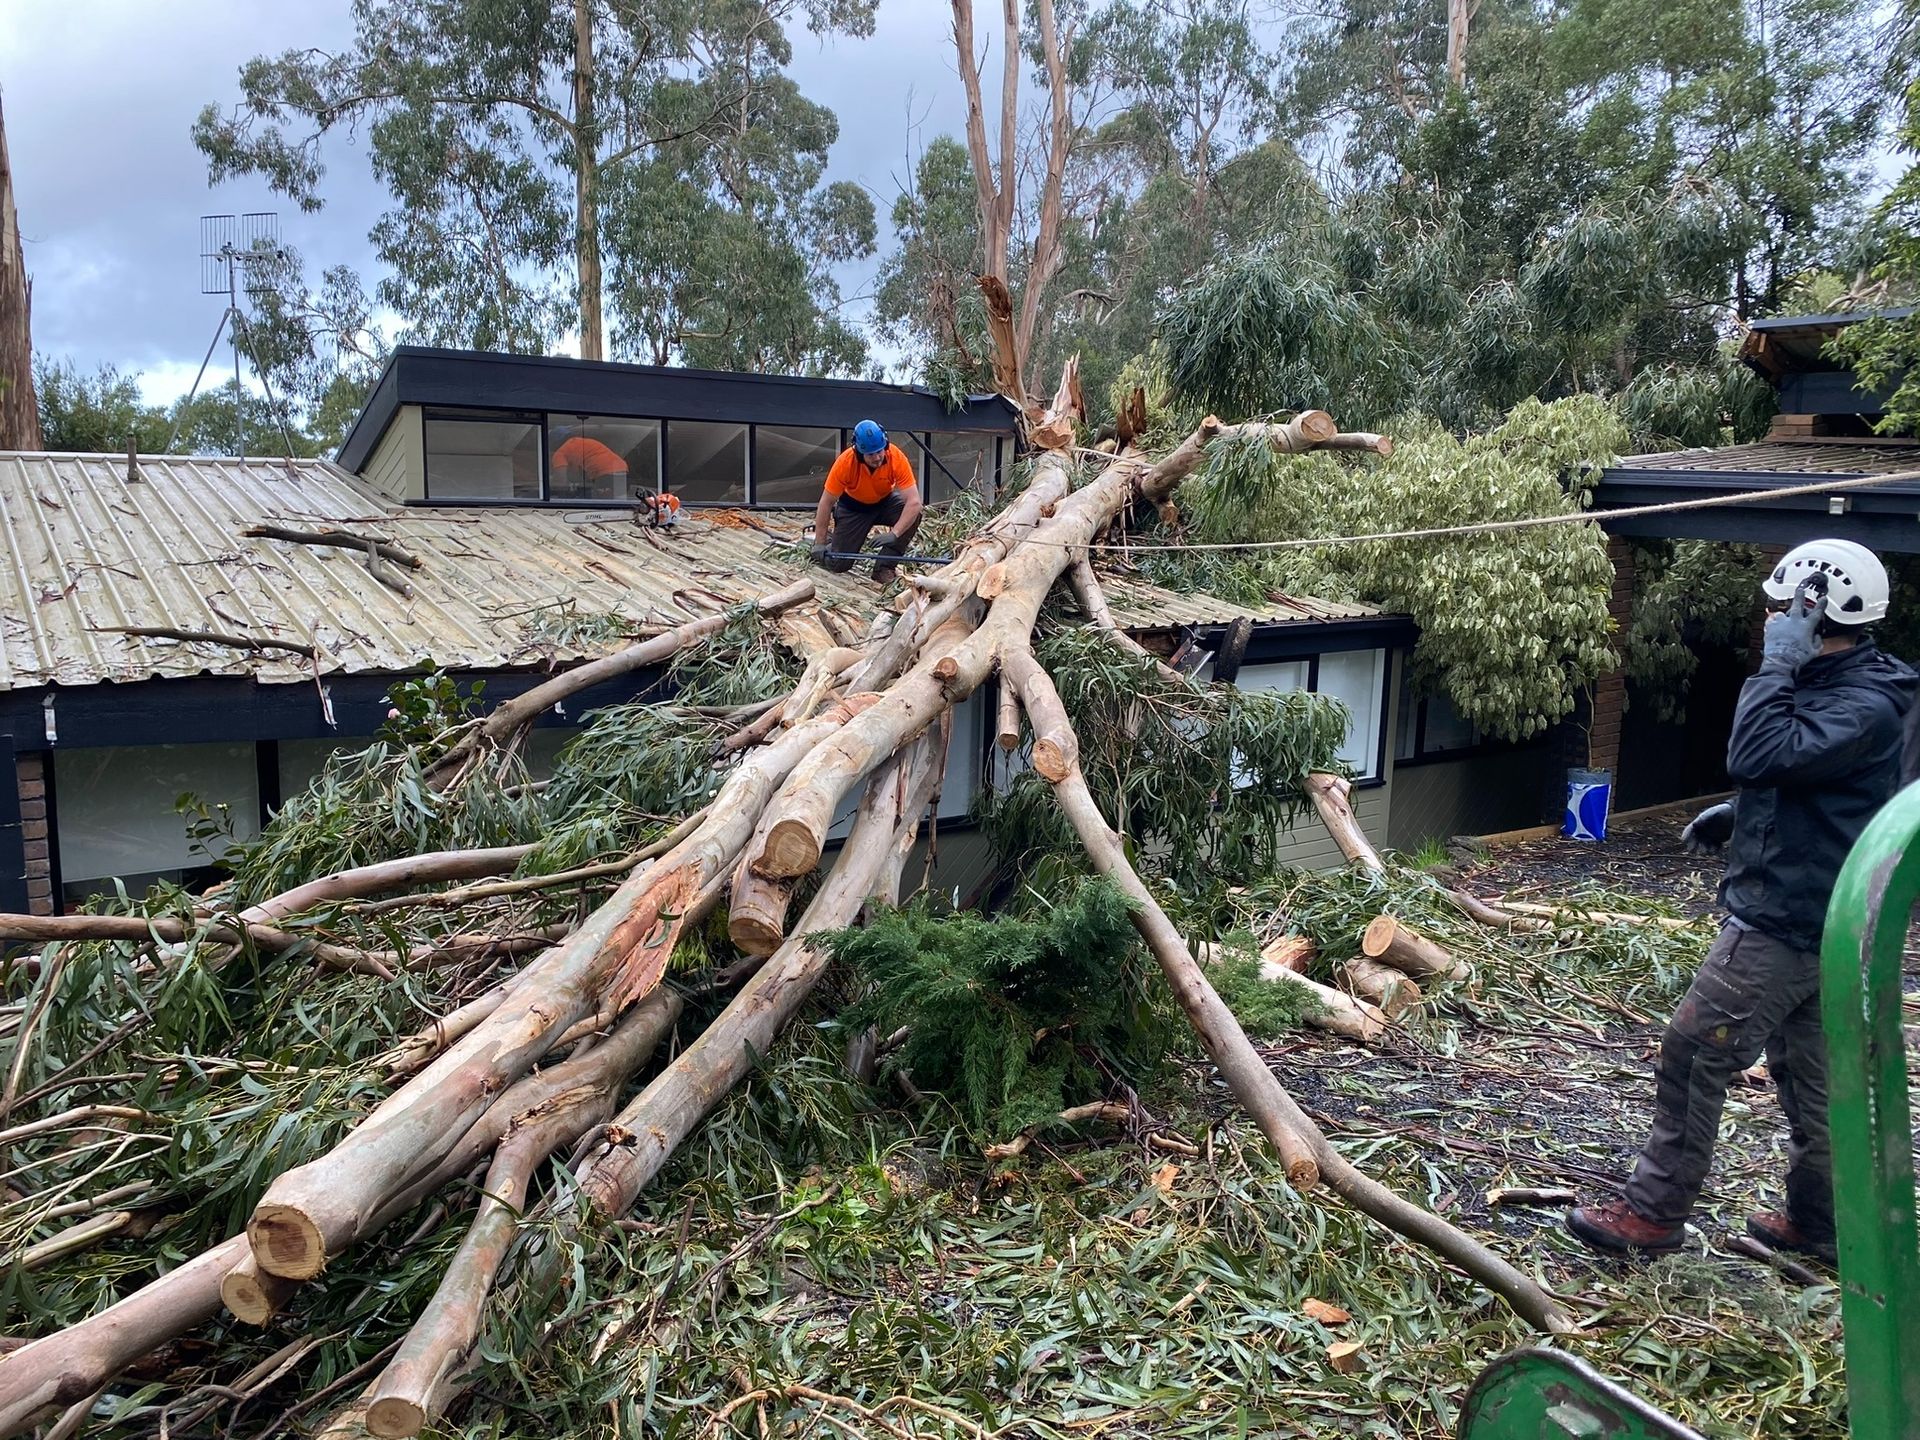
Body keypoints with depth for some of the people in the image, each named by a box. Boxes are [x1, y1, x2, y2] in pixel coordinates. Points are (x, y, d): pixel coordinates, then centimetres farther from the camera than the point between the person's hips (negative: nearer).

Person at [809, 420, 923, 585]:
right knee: (839, 563, -11)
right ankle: (829, 540, 25)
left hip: (885, 501, 1)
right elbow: (826, 503, -23)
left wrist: (894, 533, -48)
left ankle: (884, 567, -16)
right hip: (853, 506, -1)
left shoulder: (896, 458, -32)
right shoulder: (845, 462, -31)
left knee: (913, 514, -30)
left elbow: (914, 501, -36)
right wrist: (819, 543, -23)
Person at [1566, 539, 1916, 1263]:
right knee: (1807, 1072, 18)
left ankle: (1652, 1213, 6)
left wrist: (1778, 663, -25)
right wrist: (1739, 816, 11)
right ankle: (1819, 1224, 31)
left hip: (1784, 925, -10)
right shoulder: (1828, 683, 11)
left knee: (1692, 1055, -5)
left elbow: (1758, 756, -33)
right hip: (1801, 921, 10)